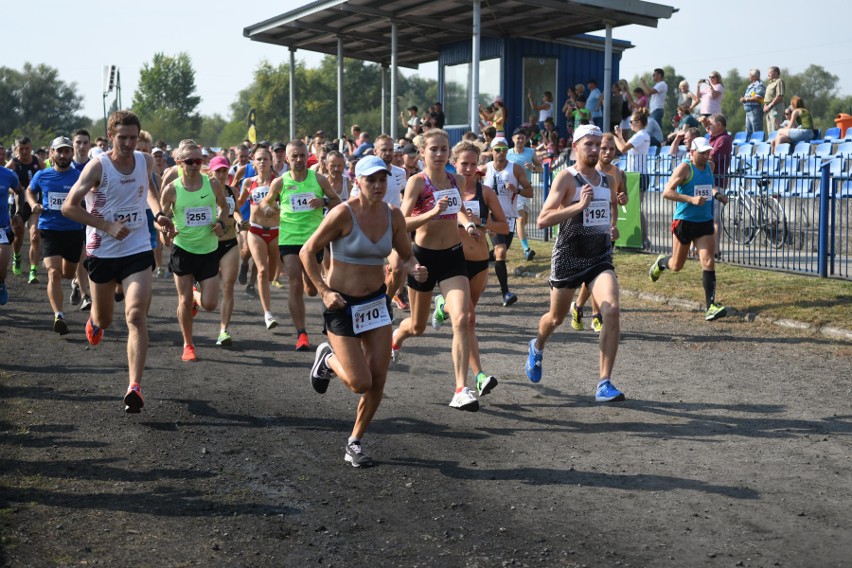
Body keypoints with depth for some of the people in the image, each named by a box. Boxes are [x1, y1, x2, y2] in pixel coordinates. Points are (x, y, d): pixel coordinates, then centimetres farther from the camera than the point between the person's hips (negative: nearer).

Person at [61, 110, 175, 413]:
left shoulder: (145, 161, -1)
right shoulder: (98, 166, -14)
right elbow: (69, 206, -15)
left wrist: (158, 213, 5)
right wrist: (107, 226, -22)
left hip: (138, 250, 1)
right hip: (102, 252, -1)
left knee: (136, 315, -16)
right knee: (105, 319, 15)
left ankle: (135, 386, -18)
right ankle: (94, 321, 56)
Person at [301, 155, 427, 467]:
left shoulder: (393, 215, -2)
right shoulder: (343, 214, -17)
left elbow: (406, 256, 9)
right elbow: (307, 252, -11)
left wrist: (415, 270, -14)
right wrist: (324, 291, -17)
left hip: (377, 301, 5)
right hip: (342, 304, -5)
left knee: (378, 380, 1)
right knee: (360, 382, -8)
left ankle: (355, 444, 21)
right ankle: (328, 359, 26)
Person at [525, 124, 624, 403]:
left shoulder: (608, 180, 9)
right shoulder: (566, 177, -9)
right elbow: (542, 220, -19)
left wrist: (612, 225, 15)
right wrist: (578, 206, -27)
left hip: (601, 257, 4)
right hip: (569, 256, -3)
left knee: (612, 311, -19)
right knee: (557, 317, 14)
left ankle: (605, 383, -14)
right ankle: (537, 347, 51)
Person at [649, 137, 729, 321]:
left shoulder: (708, 168, 10)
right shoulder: (684, 168, -11)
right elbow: (667, 192, -19)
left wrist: (717, 194, 9)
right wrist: (691, 199, -27)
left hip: (705, 222, 5)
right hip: (684, 221, -5)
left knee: (708, 262, -10)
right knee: (676, 266, 10)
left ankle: (711, 305, -12)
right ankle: (661, 262, 47)